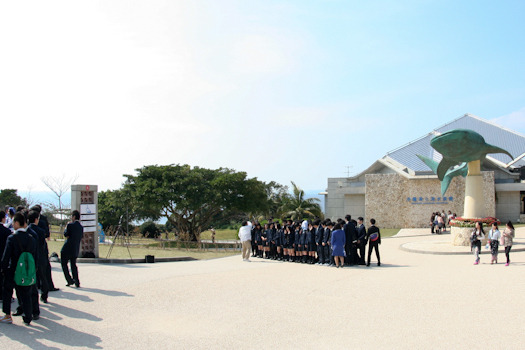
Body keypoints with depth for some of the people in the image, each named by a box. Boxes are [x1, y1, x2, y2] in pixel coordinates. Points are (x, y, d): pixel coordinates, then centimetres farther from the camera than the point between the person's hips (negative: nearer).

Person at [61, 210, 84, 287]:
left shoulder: (70, 225, -12)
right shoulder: (81, 227, 7)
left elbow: (66, 234, -6)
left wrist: (66, 227, 9)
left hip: (67, 248, -6)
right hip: (76, 249, 6)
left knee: (64, 264, 8)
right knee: (73, 265, 14)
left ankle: (70, 280, 0)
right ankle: (77, 282, 8)